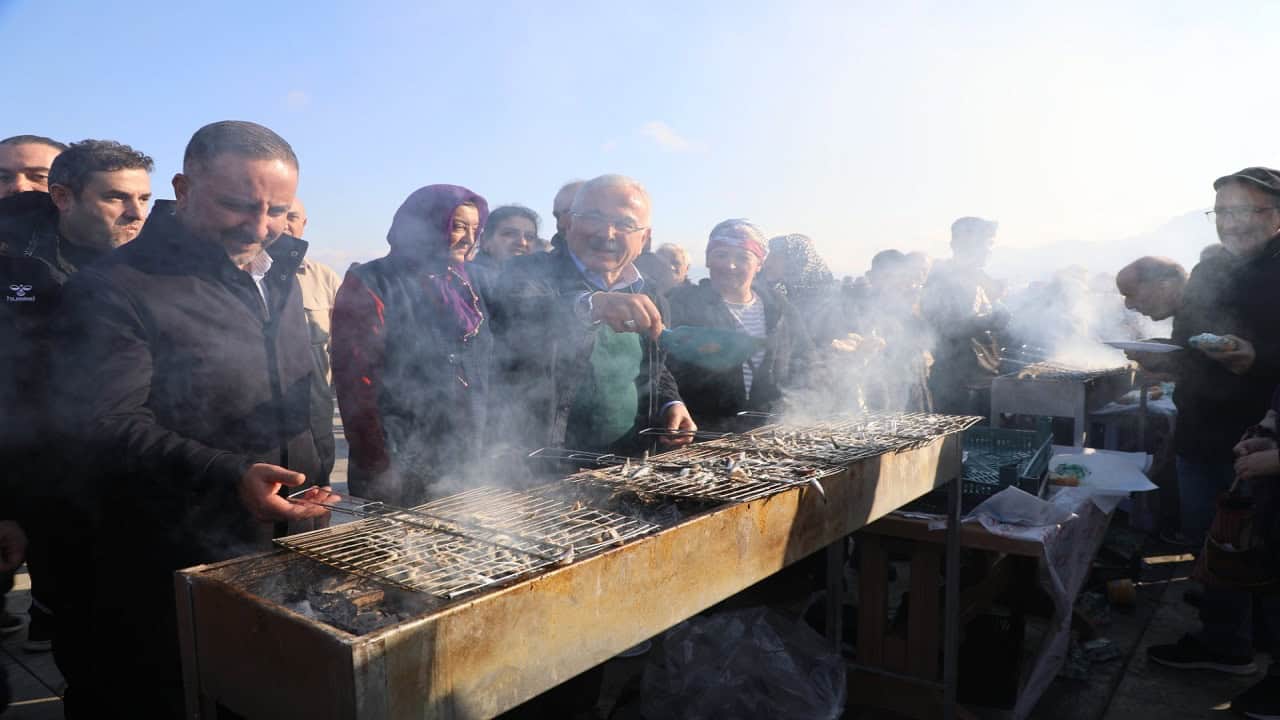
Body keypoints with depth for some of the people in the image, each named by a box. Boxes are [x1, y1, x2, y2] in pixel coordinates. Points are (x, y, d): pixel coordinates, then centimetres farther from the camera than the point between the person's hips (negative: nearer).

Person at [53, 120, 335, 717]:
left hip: (295, 551, 7)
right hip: (176, 573, -6)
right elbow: (107, 426, -22)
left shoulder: (278, 277, 10)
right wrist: (229, 479, -35)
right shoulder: (114, 288, -14)